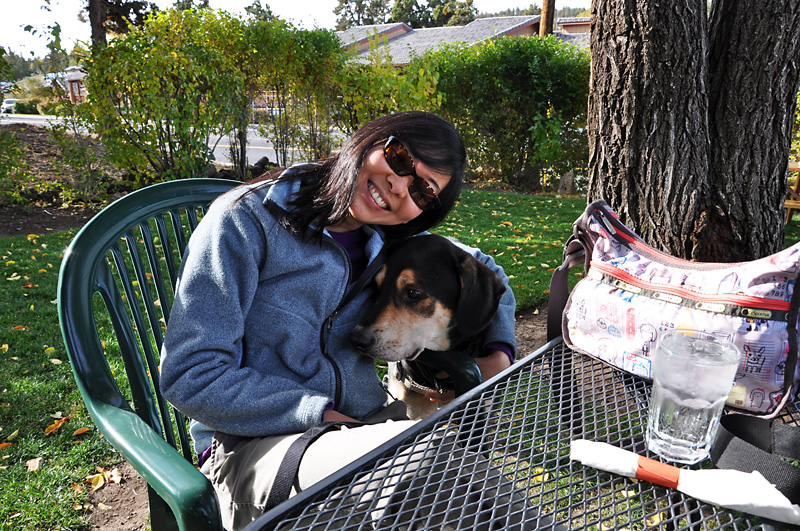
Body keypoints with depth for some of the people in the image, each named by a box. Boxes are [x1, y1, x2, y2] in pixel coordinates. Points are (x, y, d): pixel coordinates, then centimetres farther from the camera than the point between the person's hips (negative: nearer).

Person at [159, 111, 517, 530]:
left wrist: (500, 352, 6)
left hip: (364, 424, 6)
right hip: (256, 443, -5)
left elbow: (484, 271, 24)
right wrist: (321, 416, -19)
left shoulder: (392, 242, 5)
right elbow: (190, 375, -14)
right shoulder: (249, 220, -10)